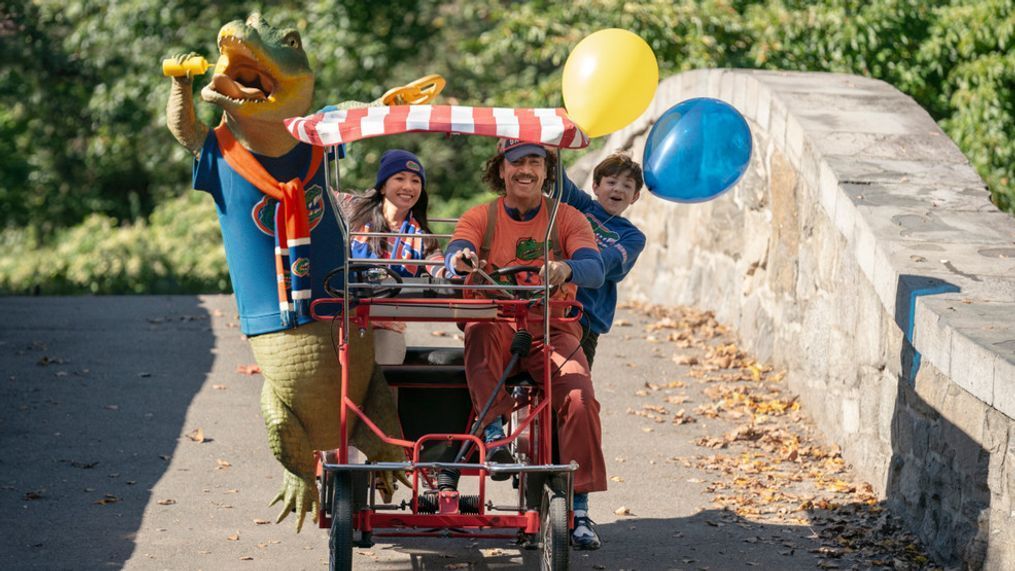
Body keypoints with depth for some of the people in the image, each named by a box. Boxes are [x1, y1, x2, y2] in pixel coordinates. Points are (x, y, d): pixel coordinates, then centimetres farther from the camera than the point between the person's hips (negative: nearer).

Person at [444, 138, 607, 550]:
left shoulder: (568, 219, 6)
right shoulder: (480, 218, 7)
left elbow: (595, 270, -11)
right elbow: (457, 255, -13)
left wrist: (566, 269, -35)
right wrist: (461, 259, -40)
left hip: (552, 330, 0)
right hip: (496, 325, 0)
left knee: (580, 399, -25)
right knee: (482, 330, -37)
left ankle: (579, 506, -18)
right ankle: (493, 428, -32)